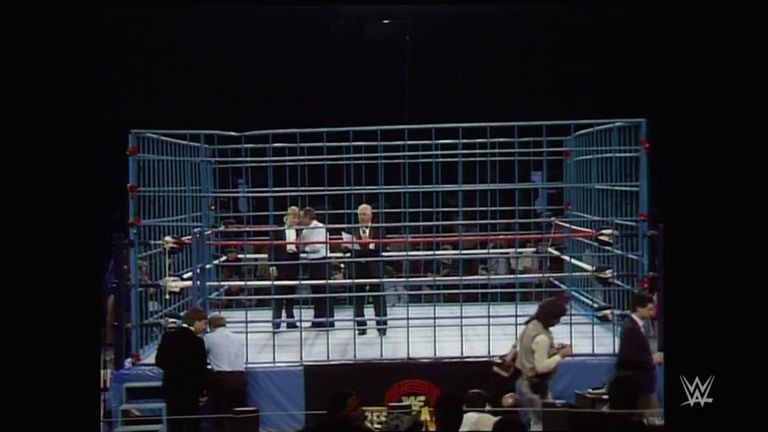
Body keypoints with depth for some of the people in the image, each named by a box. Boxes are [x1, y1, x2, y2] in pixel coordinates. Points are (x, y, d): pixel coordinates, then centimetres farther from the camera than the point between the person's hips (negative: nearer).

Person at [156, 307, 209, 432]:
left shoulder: (168, 335, 2)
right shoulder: (196, 341, -16)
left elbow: (159, 361, 5)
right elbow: (201, 369, -15)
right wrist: (204, 391, -9)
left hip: (171, 388, 6)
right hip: (190, 390, -6)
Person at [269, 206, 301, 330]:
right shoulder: (277, 231, -1)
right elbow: (272, 248, -3)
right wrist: (272, 265, -8)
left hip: (294, 265, 3)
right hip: (281, 265, -3)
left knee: (291, 294, 9)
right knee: (278, 294, -2)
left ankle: (291, 321, 16)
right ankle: (276, 322, 1)